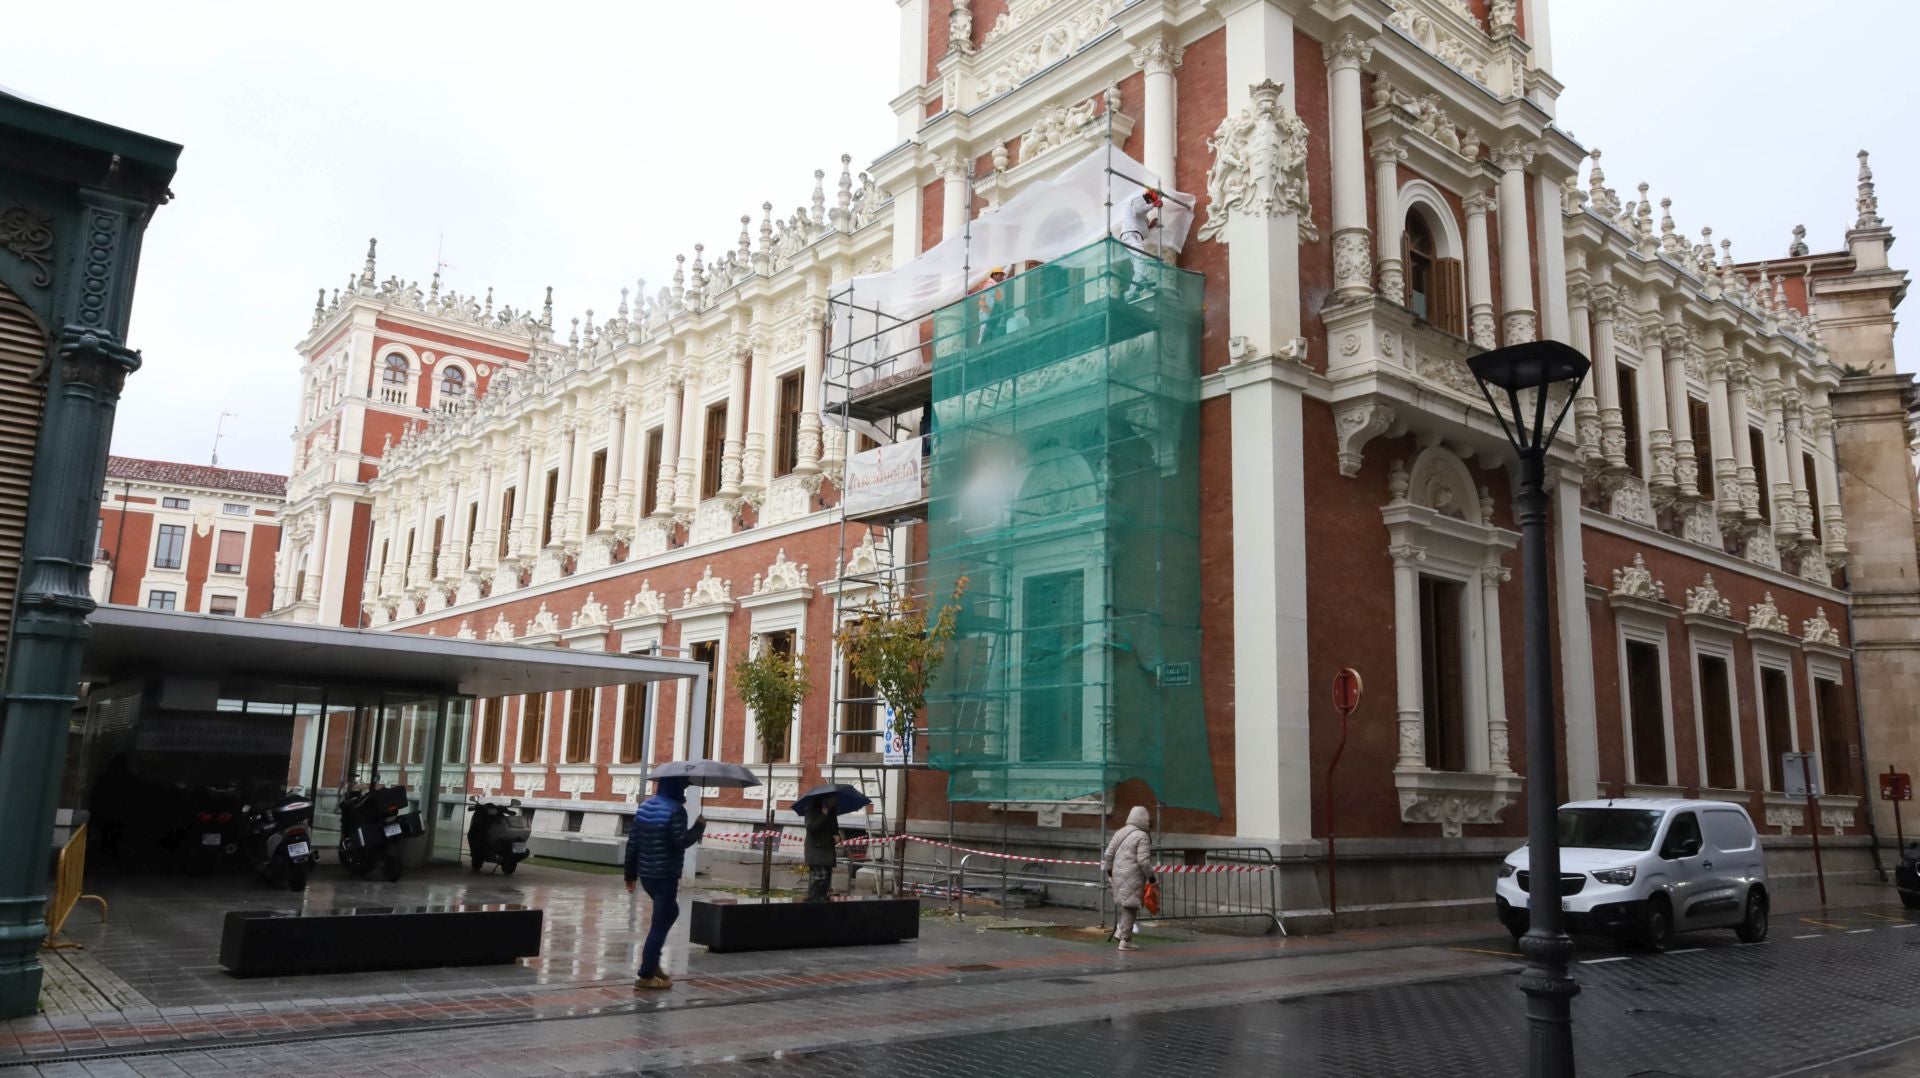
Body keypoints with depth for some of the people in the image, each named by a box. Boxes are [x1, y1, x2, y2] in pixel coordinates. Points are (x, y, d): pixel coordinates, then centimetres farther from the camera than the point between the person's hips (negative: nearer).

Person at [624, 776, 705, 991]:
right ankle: (646, 976, 1)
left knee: (669, 912, 25)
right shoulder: (675, 810, -15)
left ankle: (651, 963, 23)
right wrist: (699, 828, -5)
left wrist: (630, 874, 16)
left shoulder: (644, 807, 9)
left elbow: (632, 842, 10)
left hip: (646, 874, 8)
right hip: (665, 876, -8)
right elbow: (680, 841, -21)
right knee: (660, 924, -1)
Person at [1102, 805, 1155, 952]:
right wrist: (1151, 876, -5)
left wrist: (1109, 872, 20)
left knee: (1126, 905, 18)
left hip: (1118, 874, 7)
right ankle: (1125, 940, 3)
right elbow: (1143, 860, -15)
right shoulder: (1142, 837, -9)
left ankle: (1120, 930, 5)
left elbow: (1108, 854, 12)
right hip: (1133, 876, -7)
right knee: (1130, 907, 0)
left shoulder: (1119, 833, 12)